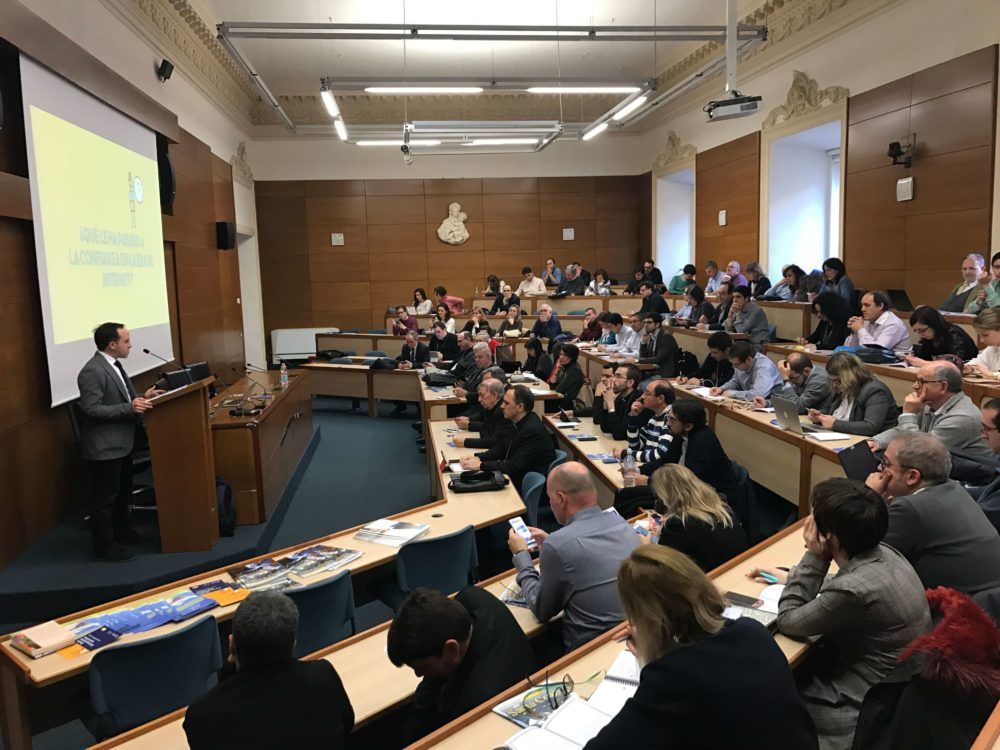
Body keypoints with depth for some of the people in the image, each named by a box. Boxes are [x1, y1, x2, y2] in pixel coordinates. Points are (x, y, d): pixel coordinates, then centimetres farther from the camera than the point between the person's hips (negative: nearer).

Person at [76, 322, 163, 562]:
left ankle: (123, 533, 38)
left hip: (121, 442, 10)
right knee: (105, 498, 3)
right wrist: (130, 408, -30)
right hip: (104, 447, -10)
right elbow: (92, 409, -26)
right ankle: (105, 546, 16)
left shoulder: (114, 365, 9)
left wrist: (141, 398, 3)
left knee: (122, 493, 22)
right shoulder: (92, 372, -22)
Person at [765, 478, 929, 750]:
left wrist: (812, 557, -17)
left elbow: (787, 621, -16)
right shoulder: (885, 554, -7)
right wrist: (792, 577, 8)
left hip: (866, 709, -8)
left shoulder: (855, 590, -32)